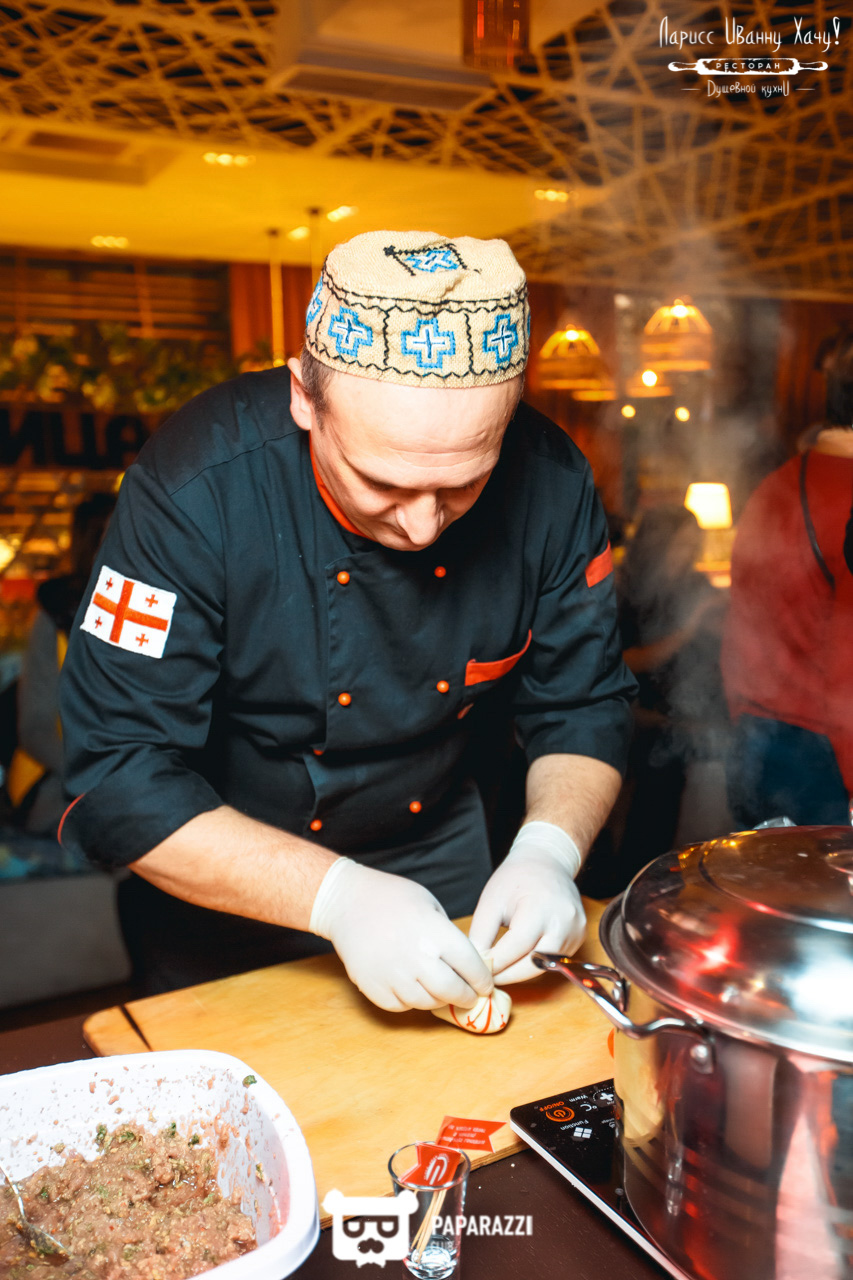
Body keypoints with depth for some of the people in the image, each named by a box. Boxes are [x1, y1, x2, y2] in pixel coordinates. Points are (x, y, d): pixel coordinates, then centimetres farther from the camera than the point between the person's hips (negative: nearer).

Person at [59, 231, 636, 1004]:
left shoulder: (550, 484, -21)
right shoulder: (197, 490, -32)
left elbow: (584, 709, -10)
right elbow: (120, 780, -29)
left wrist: (549, 850, -28)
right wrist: (335, 895, -38)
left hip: (436, 849, 3)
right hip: (229, 889, -2)